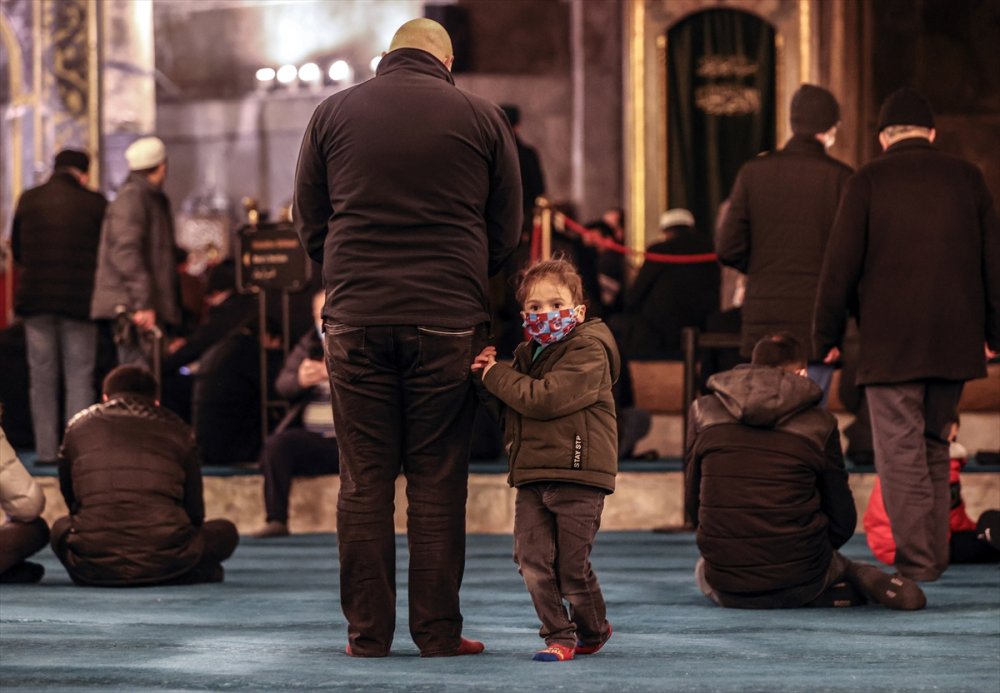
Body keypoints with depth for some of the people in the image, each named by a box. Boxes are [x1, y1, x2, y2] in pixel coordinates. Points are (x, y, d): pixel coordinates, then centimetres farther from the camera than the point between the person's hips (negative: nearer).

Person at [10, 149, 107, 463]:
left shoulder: (28, 201, 3)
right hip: (79, 299, -2)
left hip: (35, 298, 2)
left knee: (41, 375, 8)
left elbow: (17, 250, 11)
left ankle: (46, 449, 6)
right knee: (79, 375, 3)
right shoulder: (94, 203, -5)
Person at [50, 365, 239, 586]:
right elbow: (194, 508, 23)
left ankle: (98, 577, 7)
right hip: (163, 558, -1)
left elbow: (69, 496, 29)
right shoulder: (176, 429, 18)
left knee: (61, 527, 35)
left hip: (94, 564, 1)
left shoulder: (79, 425, 21)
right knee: (226, 531, 25)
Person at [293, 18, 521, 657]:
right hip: (448, 321, -1)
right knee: (438, 483, 3)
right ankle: (439, 632, 4)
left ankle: (367, 632, 5)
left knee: (364, 481, 4)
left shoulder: (333, 113, 7)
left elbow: (309, 224, 11)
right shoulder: (482, 119, 4)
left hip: (356, 318, 1)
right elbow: (507, 232, 9)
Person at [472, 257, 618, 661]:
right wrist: (491, 378, 3)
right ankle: (558, 634, 10)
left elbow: (545, 399, -20)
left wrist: (498, 376, -8)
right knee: (532, 560, -2)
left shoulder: (588, 350, -8)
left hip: (577, 475, -7)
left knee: (571, 567, -1)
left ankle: (594, 630, 22)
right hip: (531, 473, 7)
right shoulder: (527, 355, 18)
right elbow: (510, 415, 21)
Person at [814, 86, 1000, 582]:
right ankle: (936, 554, 17)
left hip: (889, 341, -4)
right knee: (935, 445, 16)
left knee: (900, 449, -3)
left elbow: (841, 264, -3)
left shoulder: (867, 182, -1)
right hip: (954, 339, 4)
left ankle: (916, 560, -10)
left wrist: (827, 336, 4)